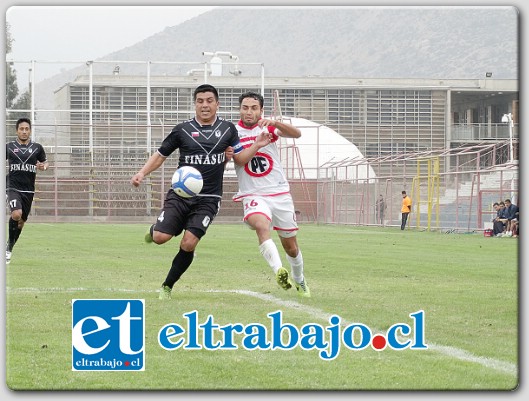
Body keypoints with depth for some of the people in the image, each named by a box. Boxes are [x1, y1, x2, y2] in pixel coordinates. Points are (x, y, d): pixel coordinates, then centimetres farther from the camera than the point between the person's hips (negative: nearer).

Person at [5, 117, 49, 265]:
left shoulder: (37, 147, 6)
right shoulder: (8, 147, 2)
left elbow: (45, 162, 18)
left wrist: (44, 166, -5)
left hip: (28, 190, 3)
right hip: (12, 187, -3)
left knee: (21, 221, 10)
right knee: (16, 214, -27)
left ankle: (9, 248, 31)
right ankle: (8, 245, -10)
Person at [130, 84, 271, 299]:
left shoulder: (228, 129, 7)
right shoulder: (183, 130, 2)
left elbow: (240, 158, 10)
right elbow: (161, 154, 10)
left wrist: (256, 146, -9)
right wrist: (142, 173, -4)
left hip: (208, 199, 0)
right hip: (180, 194, 0)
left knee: (188, 244, -13)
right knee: (161, 238, -15)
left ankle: (167, 287, 7)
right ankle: (154, 229, 25)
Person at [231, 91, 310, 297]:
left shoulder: (268, 127, 1)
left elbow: (296, 134, -15)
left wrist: (275, 123, -33)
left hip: (280, 193, 2)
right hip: (253, 195, -2)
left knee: (291, 247, 11)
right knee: (261, 226, -35)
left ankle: (299, 280, 38)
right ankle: (279, 271, -47)